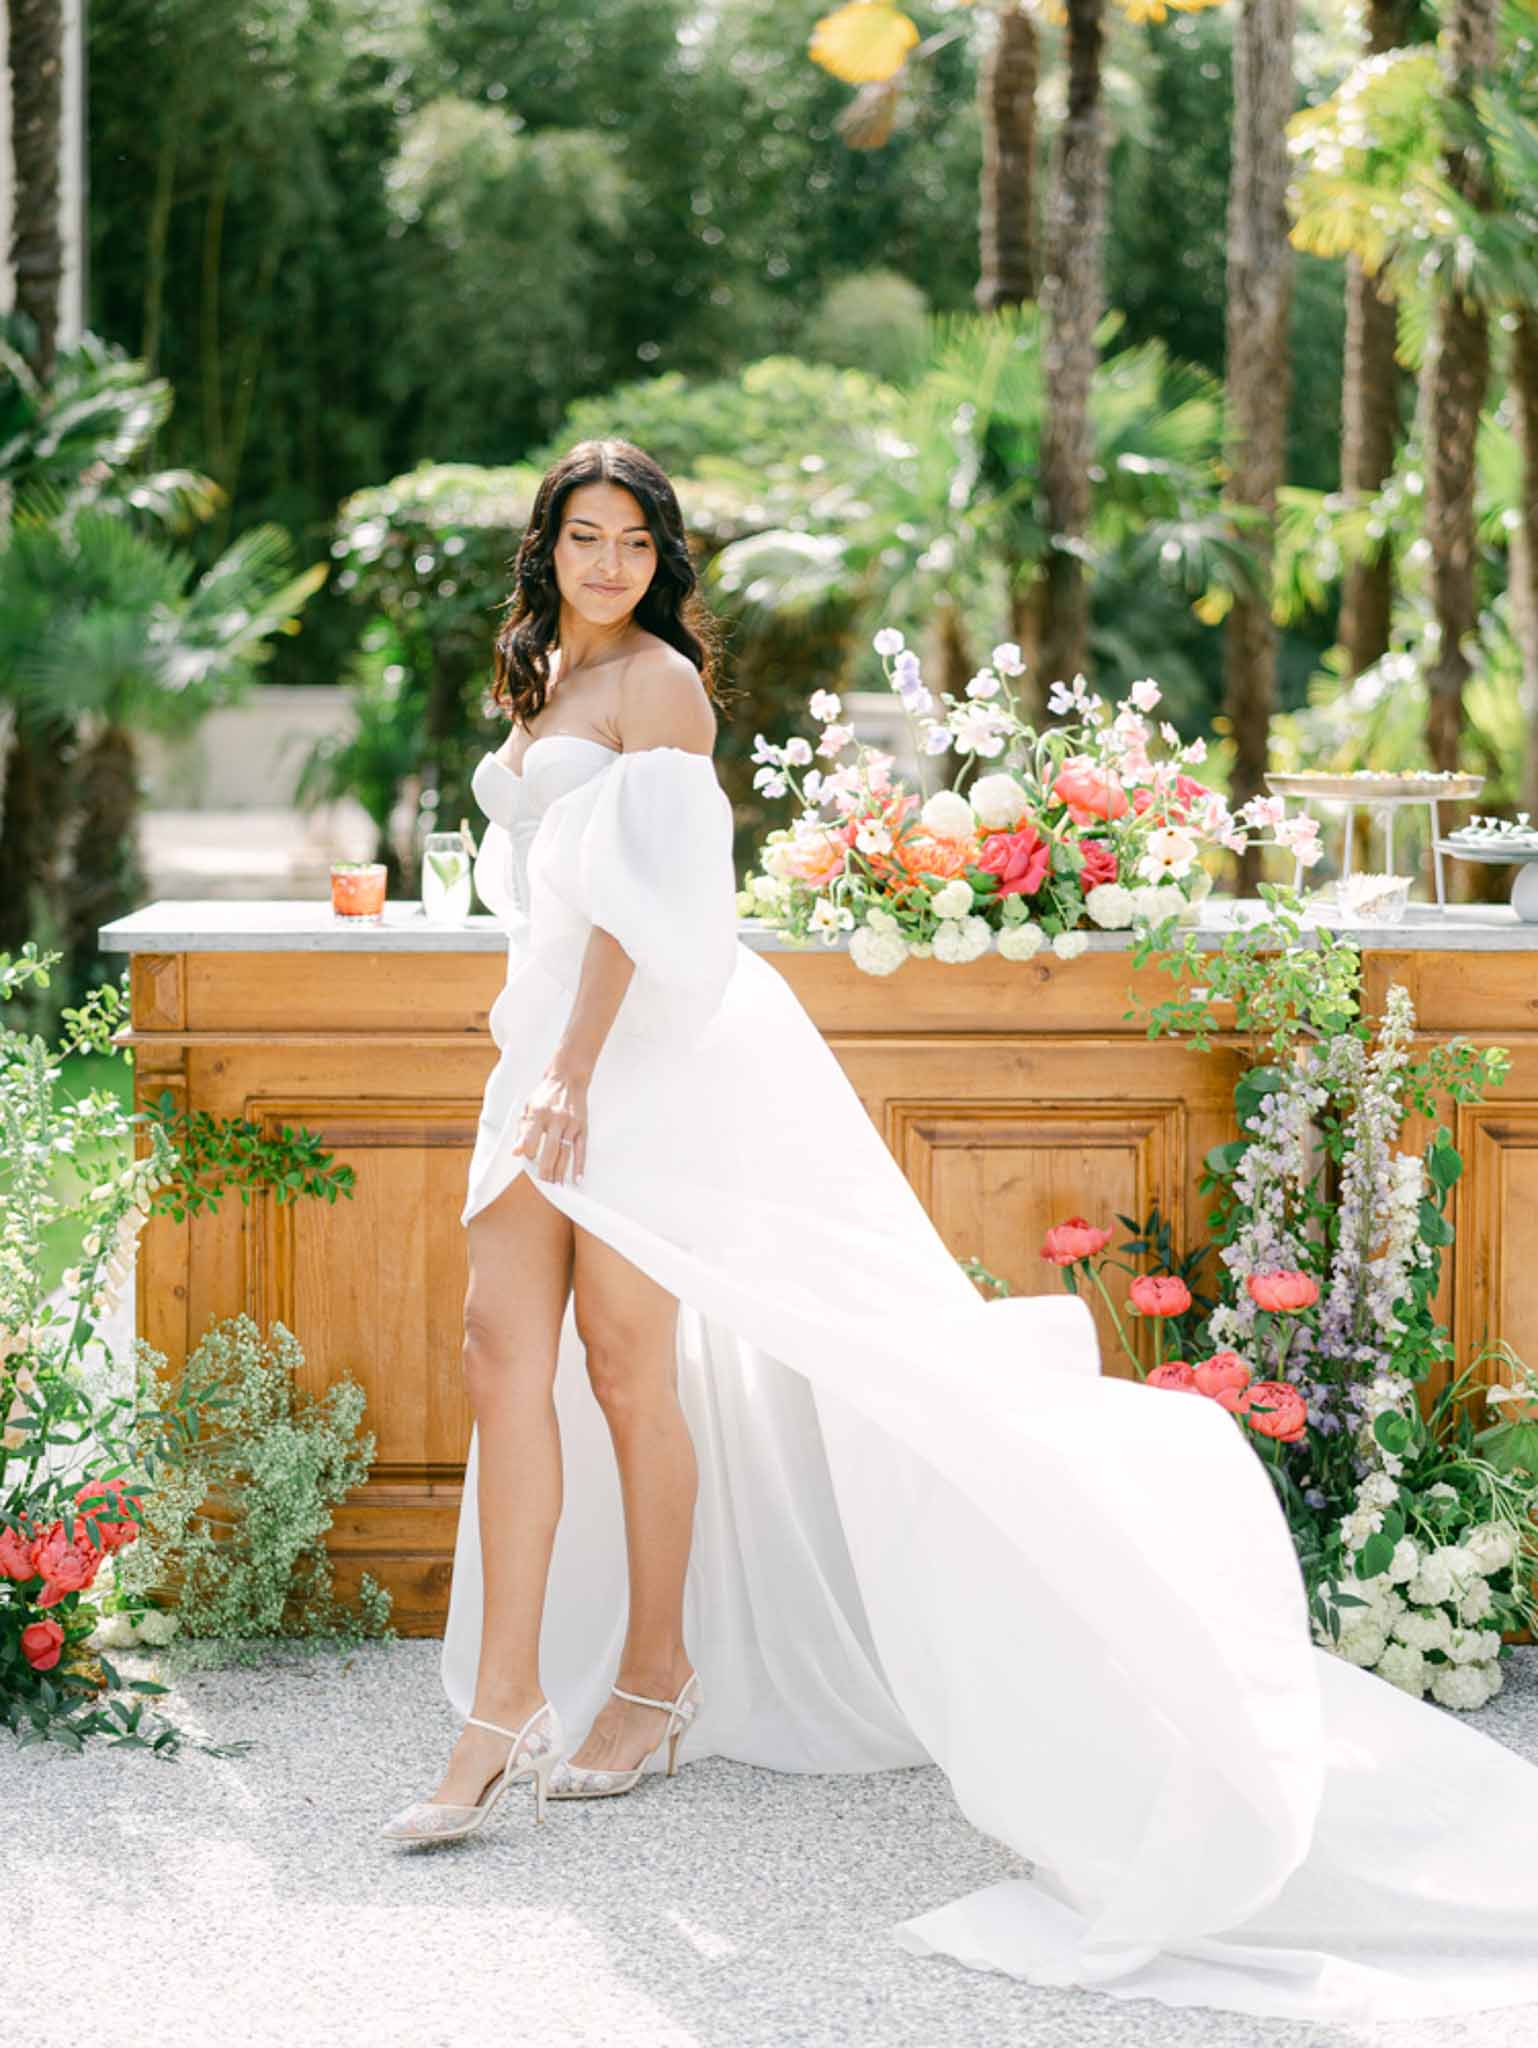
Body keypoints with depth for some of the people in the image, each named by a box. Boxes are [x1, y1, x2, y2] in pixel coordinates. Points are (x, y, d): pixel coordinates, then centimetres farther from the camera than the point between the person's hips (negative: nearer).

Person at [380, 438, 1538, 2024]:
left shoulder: (657, 679, -7)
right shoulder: (540, 683, 20)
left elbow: (642, 888, -16)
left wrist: (576, 1071, -23)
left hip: (649, 1042, -8)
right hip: (547, 1038, 8)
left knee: (626, 1357, -5)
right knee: (505, 1342, -2)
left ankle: (657, 1676, 11)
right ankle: (503, 1711, 0)